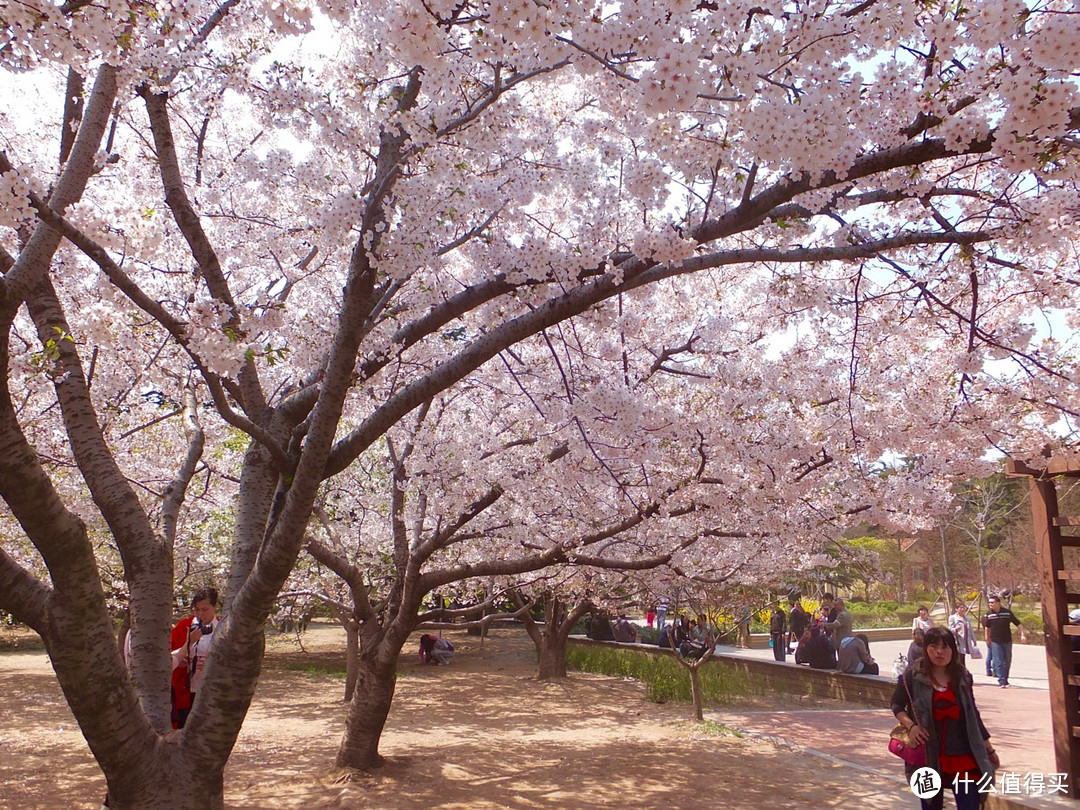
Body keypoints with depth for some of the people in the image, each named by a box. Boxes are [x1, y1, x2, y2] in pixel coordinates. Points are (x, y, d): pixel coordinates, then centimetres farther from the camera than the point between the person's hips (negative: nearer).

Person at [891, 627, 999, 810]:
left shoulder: (963, 676, 3)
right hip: (929, 755, -1)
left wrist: (989, 749, 15)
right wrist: (911, 725, -15)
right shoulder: (913, 675, -6)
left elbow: (972, 714, 12)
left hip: (962, 755, 2)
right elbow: (896, 704, 3)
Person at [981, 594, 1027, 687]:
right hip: (995, 642, 0)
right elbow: (987, 627, 13)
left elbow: (1018, 624, 0)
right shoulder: (989, 614, -1)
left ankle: (1005, 679, 25)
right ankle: (1002, 681, -7)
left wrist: (1022, 635, -9)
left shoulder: (1007, 612, -6)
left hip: (1007, 641, 0)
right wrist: (988, 639, 18)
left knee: (1007, 662, 10)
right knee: (998, 662, -7)